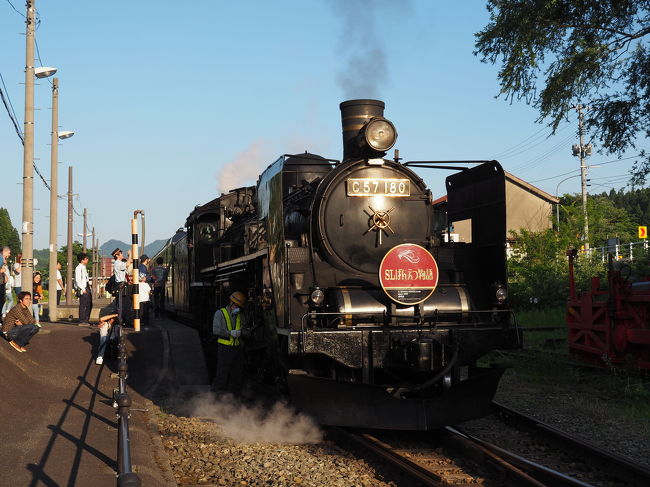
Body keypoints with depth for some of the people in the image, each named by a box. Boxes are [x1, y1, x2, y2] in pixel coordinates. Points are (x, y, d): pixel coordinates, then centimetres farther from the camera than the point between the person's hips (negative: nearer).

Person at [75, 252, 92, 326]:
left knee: (89, 305, 12)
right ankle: (82, 321, -3)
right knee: (83, 305, -7)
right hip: (82, 289, -10)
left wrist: (89, 288, 16)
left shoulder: (84, 267, 18)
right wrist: (83, 289, -19)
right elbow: (78, 280, -16)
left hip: (87, 287, 10)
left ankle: (86, 320, 19)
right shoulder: (78, 268, -11)